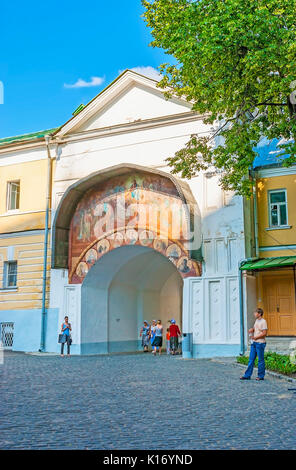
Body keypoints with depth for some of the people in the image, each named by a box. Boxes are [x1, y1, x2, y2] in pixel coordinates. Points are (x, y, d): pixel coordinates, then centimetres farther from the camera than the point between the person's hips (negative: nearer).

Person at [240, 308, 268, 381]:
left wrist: (256, 337, -13)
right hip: (254, 343, 8)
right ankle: (247, 375, 12)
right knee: (251, 359, 8)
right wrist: (252, 329, 4)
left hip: (260, 343, -8)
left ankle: (261, 376, 11)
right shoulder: (256, 320, 14)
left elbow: (264, 333, -15)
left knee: (260, 360, 1)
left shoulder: (263, 321, -11)